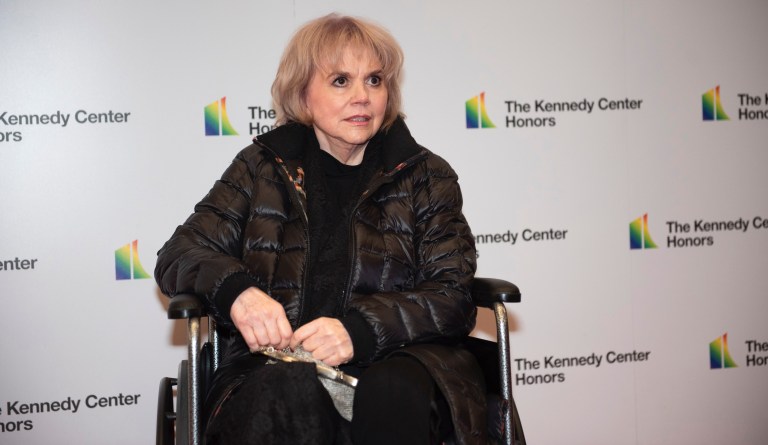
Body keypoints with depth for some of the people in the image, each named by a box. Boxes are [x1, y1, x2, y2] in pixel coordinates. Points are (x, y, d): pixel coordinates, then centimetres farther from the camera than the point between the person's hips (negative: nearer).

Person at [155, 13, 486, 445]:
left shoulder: (427, 176, 11)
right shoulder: (262, 168, 13)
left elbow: (453, 299, 1)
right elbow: (178, 255, 10)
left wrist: (360, 328, -18)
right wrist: (235, 290, -15)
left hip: (397, 363, 1)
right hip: (280, 364, 0)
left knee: (393, 392, -35)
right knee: (290, 394, -36)